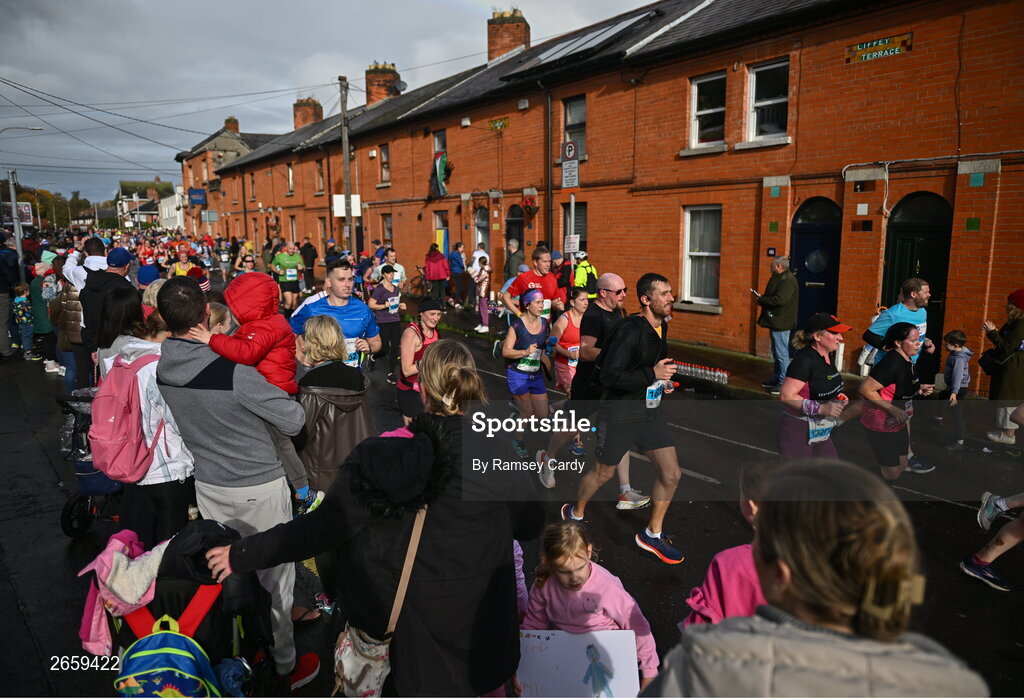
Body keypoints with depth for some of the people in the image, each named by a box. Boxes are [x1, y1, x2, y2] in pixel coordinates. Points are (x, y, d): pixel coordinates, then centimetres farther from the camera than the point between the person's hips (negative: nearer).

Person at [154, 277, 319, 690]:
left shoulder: (158, 368, -9)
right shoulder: (236, 375, -29)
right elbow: (294, 421, -20)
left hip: (208, 485, 6)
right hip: (258, 487, -6)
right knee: (273, 575, 10)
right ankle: (284, 666, 27)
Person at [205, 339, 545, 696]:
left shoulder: (379, 455, -18)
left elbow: (323, 527, -14)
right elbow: (530, 524, -7)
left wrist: (242, 554, -2)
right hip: (485, 618, 0)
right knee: (487, 683, 26)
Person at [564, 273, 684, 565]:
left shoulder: (661, 326, 5)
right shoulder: (629, 330, -23)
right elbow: (608, 377, -28)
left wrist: (664, 380, 8)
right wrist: (652, 374, -28)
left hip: (649, 410, 7)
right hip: (620, 413, -7)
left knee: (672, 474, 3)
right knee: (603, 473, 12)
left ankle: (652, 534, 23)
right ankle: (574, 513, 42)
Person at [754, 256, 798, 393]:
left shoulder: (787, 281, -19)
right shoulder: (780, 278, 15)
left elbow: (779, 300, -28)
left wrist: (761, 300, -15)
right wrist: (762, 298, 3)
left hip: (781, 323, -11)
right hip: (776, 321, 11)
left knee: (782, 354, -6)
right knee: (776, 353, 18)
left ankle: (784, 383, -2)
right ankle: (776, 379, 27)